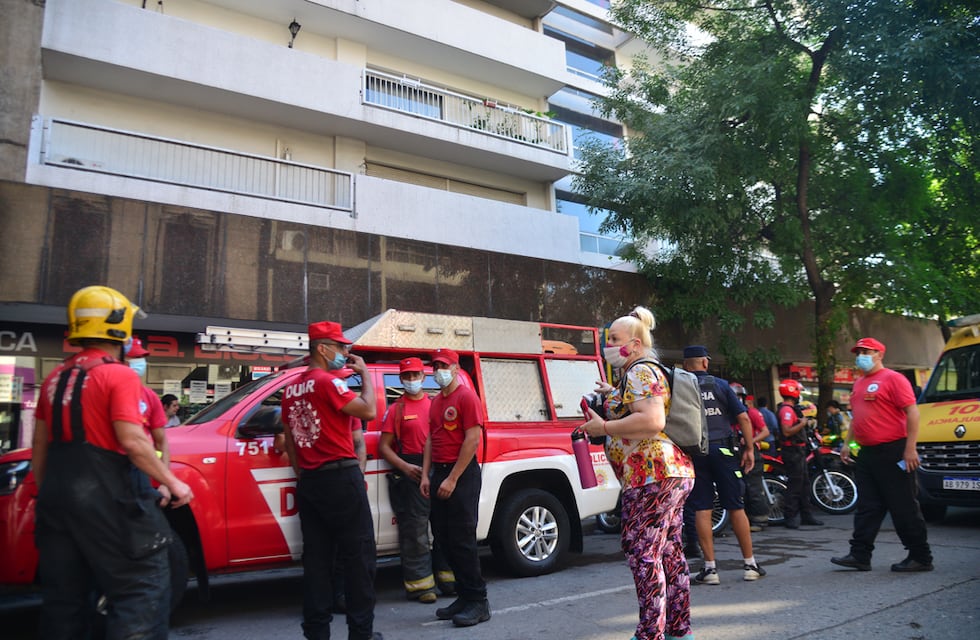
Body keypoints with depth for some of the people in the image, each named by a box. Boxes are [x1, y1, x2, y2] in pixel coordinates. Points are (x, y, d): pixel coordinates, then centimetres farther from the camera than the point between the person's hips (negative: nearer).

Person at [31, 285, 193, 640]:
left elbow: (40, 444, 17)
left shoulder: (56, 377, 12)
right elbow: (132, 442, -19)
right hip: (103, 496, -8)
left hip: (57, 494, 8)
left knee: (63, 594, 17)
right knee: (145, 585, -1)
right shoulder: (119, 375, -11)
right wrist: (173, 483, -11)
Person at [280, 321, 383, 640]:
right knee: (359, 554, 1)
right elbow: (369, 411, -16)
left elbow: (289, 441, 17)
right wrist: (365, 373, -5)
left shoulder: (291, 390, 13)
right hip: (340, 477, -8)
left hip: (309, 482, 8)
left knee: (317, 557, 11)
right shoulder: (328, 381, -12)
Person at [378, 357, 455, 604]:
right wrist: (405, 467, -13)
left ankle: (448, 578, 21)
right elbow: (384, 446, 1)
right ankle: (420, 584, 6)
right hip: (411, 472, -3)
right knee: (415, 530, -2)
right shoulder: (396, 409, 5)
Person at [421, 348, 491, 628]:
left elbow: (473, 439, -16)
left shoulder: (466, 397, -9)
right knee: (442, 537, 10)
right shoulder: (436, 401, 16)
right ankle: (465, 596, 22)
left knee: (462, 539, -5)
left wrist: (452, 479, -17)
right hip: (439, 473, 8)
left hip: (462, 474, -8)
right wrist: (426, 475, 8)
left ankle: (478, 602, 6)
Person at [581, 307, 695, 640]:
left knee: (642, 552, -6)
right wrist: (614, 396, 26)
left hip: (651, 475, -11)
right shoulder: (648, 373, 21)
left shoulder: (639, 373, -11)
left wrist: (603, 428, -17)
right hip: (676, 473, 11)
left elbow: (652, 421, -24)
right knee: (669, 551, 15)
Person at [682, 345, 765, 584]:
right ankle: (749, 564, 16)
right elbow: (743, 417, -2)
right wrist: (749, 449, 4)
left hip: (693, 454, 0)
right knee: (736, 507, 8)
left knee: (702, 510, 3)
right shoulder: (720, 385, 3)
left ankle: (710, 568, 5)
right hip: (722, 449, 0)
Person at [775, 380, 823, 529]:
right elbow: (787, 431, -26)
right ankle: (789, 517, -3)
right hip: (793, 451, -11)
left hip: (798, 451, 11)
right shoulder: (787, 409, -17)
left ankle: (806, 515, 24)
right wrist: (802, 423, -19)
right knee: (794, 484, -8)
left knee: (804, 483, 16)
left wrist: (806, 424, 14)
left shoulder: (791, 408, 18)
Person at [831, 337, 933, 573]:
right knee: (867, 507, 9)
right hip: (866, 454, 8)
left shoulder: (892, 378, -8)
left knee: (904, 508, 0)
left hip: (892, 453, -8)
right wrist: (847, 443, 19)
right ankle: (859, 556, 12)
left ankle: (921, 557, 12)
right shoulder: (859, 383, 17)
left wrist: (910, 449, -20)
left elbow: (912, 412, -15)